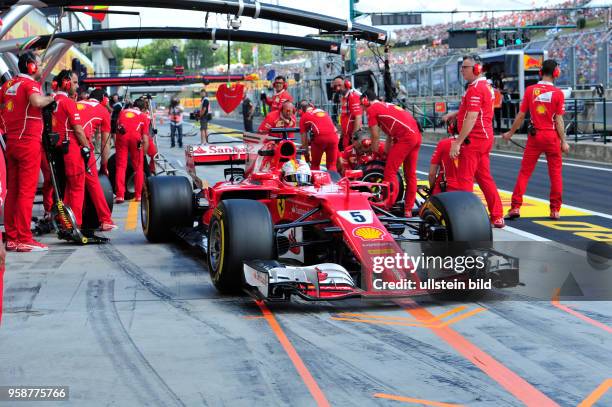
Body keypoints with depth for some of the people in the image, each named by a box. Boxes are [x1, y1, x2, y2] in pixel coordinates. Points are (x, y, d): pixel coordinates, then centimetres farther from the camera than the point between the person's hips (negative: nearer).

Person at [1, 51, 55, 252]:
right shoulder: (29, 84, -10)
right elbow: (36, 101, -30)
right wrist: (52, 97, -14)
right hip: (28, 142, -7)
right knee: (27, 192, -6)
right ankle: (24, 240, -7)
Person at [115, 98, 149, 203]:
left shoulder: (123, 112, 29)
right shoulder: (143, 116, 21)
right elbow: (145, 138, 13)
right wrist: (144, 153, 17)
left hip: (121, 137, 1)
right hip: (135, 137, -1)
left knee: (120, 166, 5)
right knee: (138, 168, 12)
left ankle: (120, 195, -2)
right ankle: (138, 195, 14)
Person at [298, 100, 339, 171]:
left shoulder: (304, 116, 17)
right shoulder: (322, 111, 31)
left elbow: (304, 137, 16)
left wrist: (306, 154, 25)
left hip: (320, 137, -4)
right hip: (333, 136, 4)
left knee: (315, 165, 14)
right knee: (332, 165, 13)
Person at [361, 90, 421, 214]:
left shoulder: (371, 109, 5)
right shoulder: (387, 106, 29)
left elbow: (376, 136, 5)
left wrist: (374, 154, 19)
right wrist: (387, 153, 32)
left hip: (405, 137, -8)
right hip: (417, 135, 8)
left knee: (390, 171, -3)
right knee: (410, 173, 13)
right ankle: (408, 210, 18)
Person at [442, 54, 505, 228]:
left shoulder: (475, 89, -16)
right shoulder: (486, 86, 16)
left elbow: (471, 118, -22)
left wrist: (458, 142, -22)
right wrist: (454, 114, 14)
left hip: (474, 140, -10)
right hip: (485, 137, 10)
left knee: (464, 179, -7)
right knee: (485, 178, 14)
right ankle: (497, 217, 17)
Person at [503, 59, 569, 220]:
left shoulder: (530, 90, -2)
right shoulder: (558, 93, -7)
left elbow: (521, 115, 1)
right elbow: (558, 120, -8)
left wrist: (510, 133, 14)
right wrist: (564, 141, -1)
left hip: (534, 135, 1)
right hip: (552, 136, -1)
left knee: (525, 171, 6)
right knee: (555, 173, 9)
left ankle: (515, 207, 2)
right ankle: (555, 210, 11)